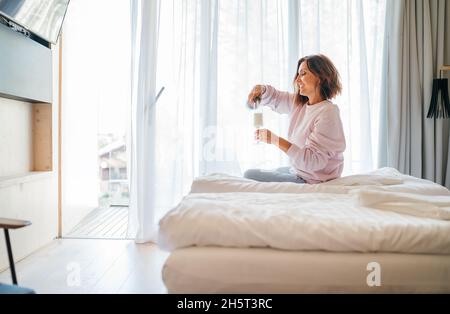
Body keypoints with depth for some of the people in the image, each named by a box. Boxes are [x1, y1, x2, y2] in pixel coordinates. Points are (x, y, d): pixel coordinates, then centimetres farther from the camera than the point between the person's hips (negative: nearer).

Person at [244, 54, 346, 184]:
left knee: (250, 176, -5)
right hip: (297, 170, 8)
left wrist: (275, 140, -33)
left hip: (310, 181, -8)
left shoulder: (327, 114, -25)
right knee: (250, 173, 24)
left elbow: (313, 161, -31)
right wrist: (261, 89, -10)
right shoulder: (298, 102, 1)